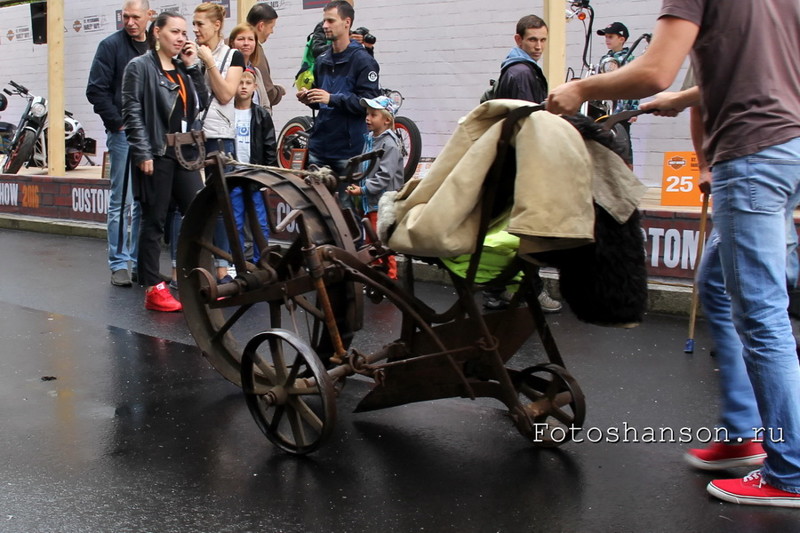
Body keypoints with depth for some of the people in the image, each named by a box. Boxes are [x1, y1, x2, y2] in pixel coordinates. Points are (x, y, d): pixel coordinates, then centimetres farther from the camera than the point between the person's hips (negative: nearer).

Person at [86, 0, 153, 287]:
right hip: (123, 134, -4)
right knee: (121, 201, -2)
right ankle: (119, 264, 4)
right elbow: (96, 90, -5)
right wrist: (118, 123, -10)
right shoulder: (111, 45, -1)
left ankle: (140, 262, 16)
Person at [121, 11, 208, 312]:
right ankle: (153, 289, 4)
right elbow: (132, 113, -9)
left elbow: (201, 103, 9)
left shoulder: (183, 69, 18)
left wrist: (192, 66, 3)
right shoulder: (140, 67, -2)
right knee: (154, 222, -1)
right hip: (156, 155, -6)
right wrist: (142, 153, -16)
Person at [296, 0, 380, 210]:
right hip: (319, 144, 7)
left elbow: (368, 102, -14)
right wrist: (308, 99, 5)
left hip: (348, 147, -7)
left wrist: (332, 99, -22)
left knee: (347, 205, -3)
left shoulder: (362, 60, -5)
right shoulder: (322, 60, 16)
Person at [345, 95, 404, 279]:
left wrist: (364, 189, -19)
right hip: (370, 202, 9)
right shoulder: (370, 139, 13)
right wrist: (358, 186, 10)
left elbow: (385, 176, -19)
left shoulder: (389, 143, -13)